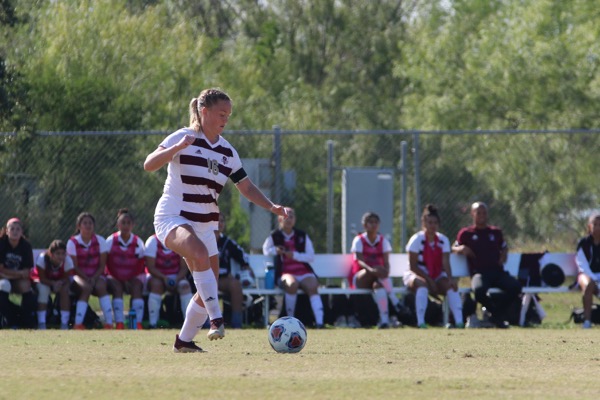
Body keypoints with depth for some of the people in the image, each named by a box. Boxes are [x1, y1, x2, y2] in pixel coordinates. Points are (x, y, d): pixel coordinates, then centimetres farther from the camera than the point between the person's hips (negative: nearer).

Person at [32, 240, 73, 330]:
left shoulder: (67, 261, -27)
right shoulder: (43, 258, -33)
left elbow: (67, 278, -20)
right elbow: (42, 278, -25)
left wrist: (59, 283, -40)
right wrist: (53, 284, -40)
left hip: (60, 281, 2)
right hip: (42, 282, -2)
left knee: (65, 289, -29)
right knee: (43, 289, -34)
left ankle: (64, 324, -22)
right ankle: (41, 323, -28)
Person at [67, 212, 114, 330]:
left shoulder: (100, 241, 0)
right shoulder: (72, 242, -4)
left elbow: (102, 265, -1)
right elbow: (74, 267, -7)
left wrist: (94, 278, -17)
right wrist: (87, 279, -20)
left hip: (96, 275, 1)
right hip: (79, 276, -1)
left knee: (101, 286, -32)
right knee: (86, 288, -35)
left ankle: (109, 323, -38)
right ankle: (78, 324, -38)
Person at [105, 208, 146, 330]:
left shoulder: (138, 242, 0)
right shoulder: (111, 241, -3)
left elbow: (140, 265, 0)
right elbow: (108, 264, -6)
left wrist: (130, 279, -13)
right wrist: (119, 278, -15)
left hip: (133, 277, 1)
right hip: (115, 277, -1)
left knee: (136, 288, -29)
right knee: (117, 288, -32)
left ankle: (138, 323, -38)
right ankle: (119, 323, -41)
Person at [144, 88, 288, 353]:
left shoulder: (227, 151, 10)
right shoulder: (183, 138, -9)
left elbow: (246, 187, 16)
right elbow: (149, 165, -20)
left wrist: (272, 207, 1)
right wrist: (177, 147, -35)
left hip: (205, 225, 7)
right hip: (172, 218, -7)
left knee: (207, 292, 5)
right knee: (200, 254, -37)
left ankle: (184, 341, 23)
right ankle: (216, 319, -36)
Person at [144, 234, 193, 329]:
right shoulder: (153, 242, -12)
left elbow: (184, 267, -3)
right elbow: (150, 267, -15)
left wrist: (177, 279, -21)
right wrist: (164, 278, -28)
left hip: (176, 277, 3)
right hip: (157, 275, -3)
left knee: (185, 285, -28)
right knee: (157, 284, -36)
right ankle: (152, 324, -36)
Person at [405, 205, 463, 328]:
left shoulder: (443, 240, 1)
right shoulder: (417, 240, -11)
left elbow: (446, 263, -7)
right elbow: (413, 266, -14)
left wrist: (450, 278, -26)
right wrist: (429, 280, -22)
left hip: (437, 276, 4)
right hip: (415, 275, -4)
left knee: (450, 285, -25)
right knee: (422, 284, -38)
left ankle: (459, 321, -34)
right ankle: (420, 322, -43)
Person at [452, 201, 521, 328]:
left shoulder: (496, 232, 22)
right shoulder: (465, 233, 13)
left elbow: (504, 247, 35)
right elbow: (454, 248, 17)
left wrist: (503, 255, 11)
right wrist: (461, 249, -7)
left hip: (497, 271, 3)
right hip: (479, 272, -3)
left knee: (515, 286, -28)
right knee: (479, 289, -40)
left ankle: (498, 315, -7)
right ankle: (495, 311, -7)